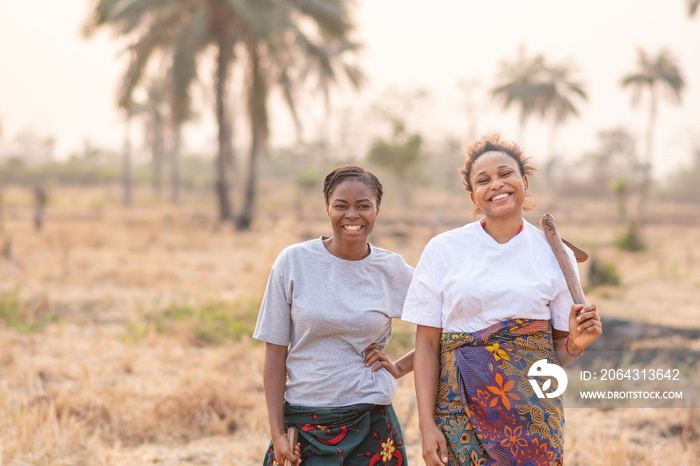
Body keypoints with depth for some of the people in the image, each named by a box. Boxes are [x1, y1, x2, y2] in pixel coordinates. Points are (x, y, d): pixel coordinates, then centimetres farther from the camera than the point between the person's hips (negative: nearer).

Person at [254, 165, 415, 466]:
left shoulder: (393, 270, 0)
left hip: (371, 423, 1)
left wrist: (400, 368, 1)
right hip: (304, 422, -1)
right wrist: (276, 433, -5)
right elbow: (275, 353, -1)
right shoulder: (294, 261, -3)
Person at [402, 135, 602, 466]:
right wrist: (427, 424, -7)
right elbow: (427, 343, 0)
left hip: (532, 409, 1)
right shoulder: (443, 250, 1)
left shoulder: (555, 254, 5)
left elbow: (558, 351, 11)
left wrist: (576, 343, -12)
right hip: (463, 401, -1)